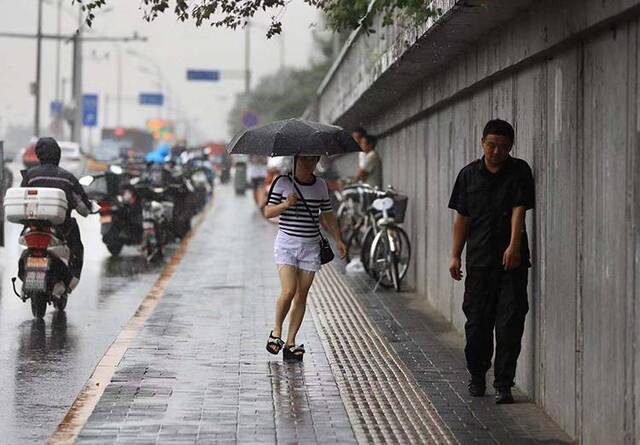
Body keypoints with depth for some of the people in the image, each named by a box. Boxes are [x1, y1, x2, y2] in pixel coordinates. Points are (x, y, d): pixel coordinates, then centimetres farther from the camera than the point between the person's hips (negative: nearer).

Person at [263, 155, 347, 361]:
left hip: (311, 246, 3)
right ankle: (276, 333, 8)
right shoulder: (283, 183, -3)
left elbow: (328, 214, 18)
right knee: (289, 291, -16)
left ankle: (291, 342, 7)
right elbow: (268, 212, -1)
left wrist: (338, 239, 13)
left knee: (301, 296, 1)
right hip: (286, 243, -3)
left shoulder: (321, 185, 7)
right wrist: (285, 205, -18)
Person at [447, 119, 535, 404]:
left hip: (512, 260, -2)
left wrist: (514, 245, -25)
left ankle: (503, 384, -1)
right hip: (479, 260, 2)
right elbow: (462, 218, 11)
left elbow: (519, 210, -12)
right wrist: (456, 256, 5)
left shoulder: (519, 171, 0)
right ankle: (477, 376, 24)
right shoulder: (469, 174, 8)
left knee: (510, 322, -5)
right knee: (477, 322, 7)